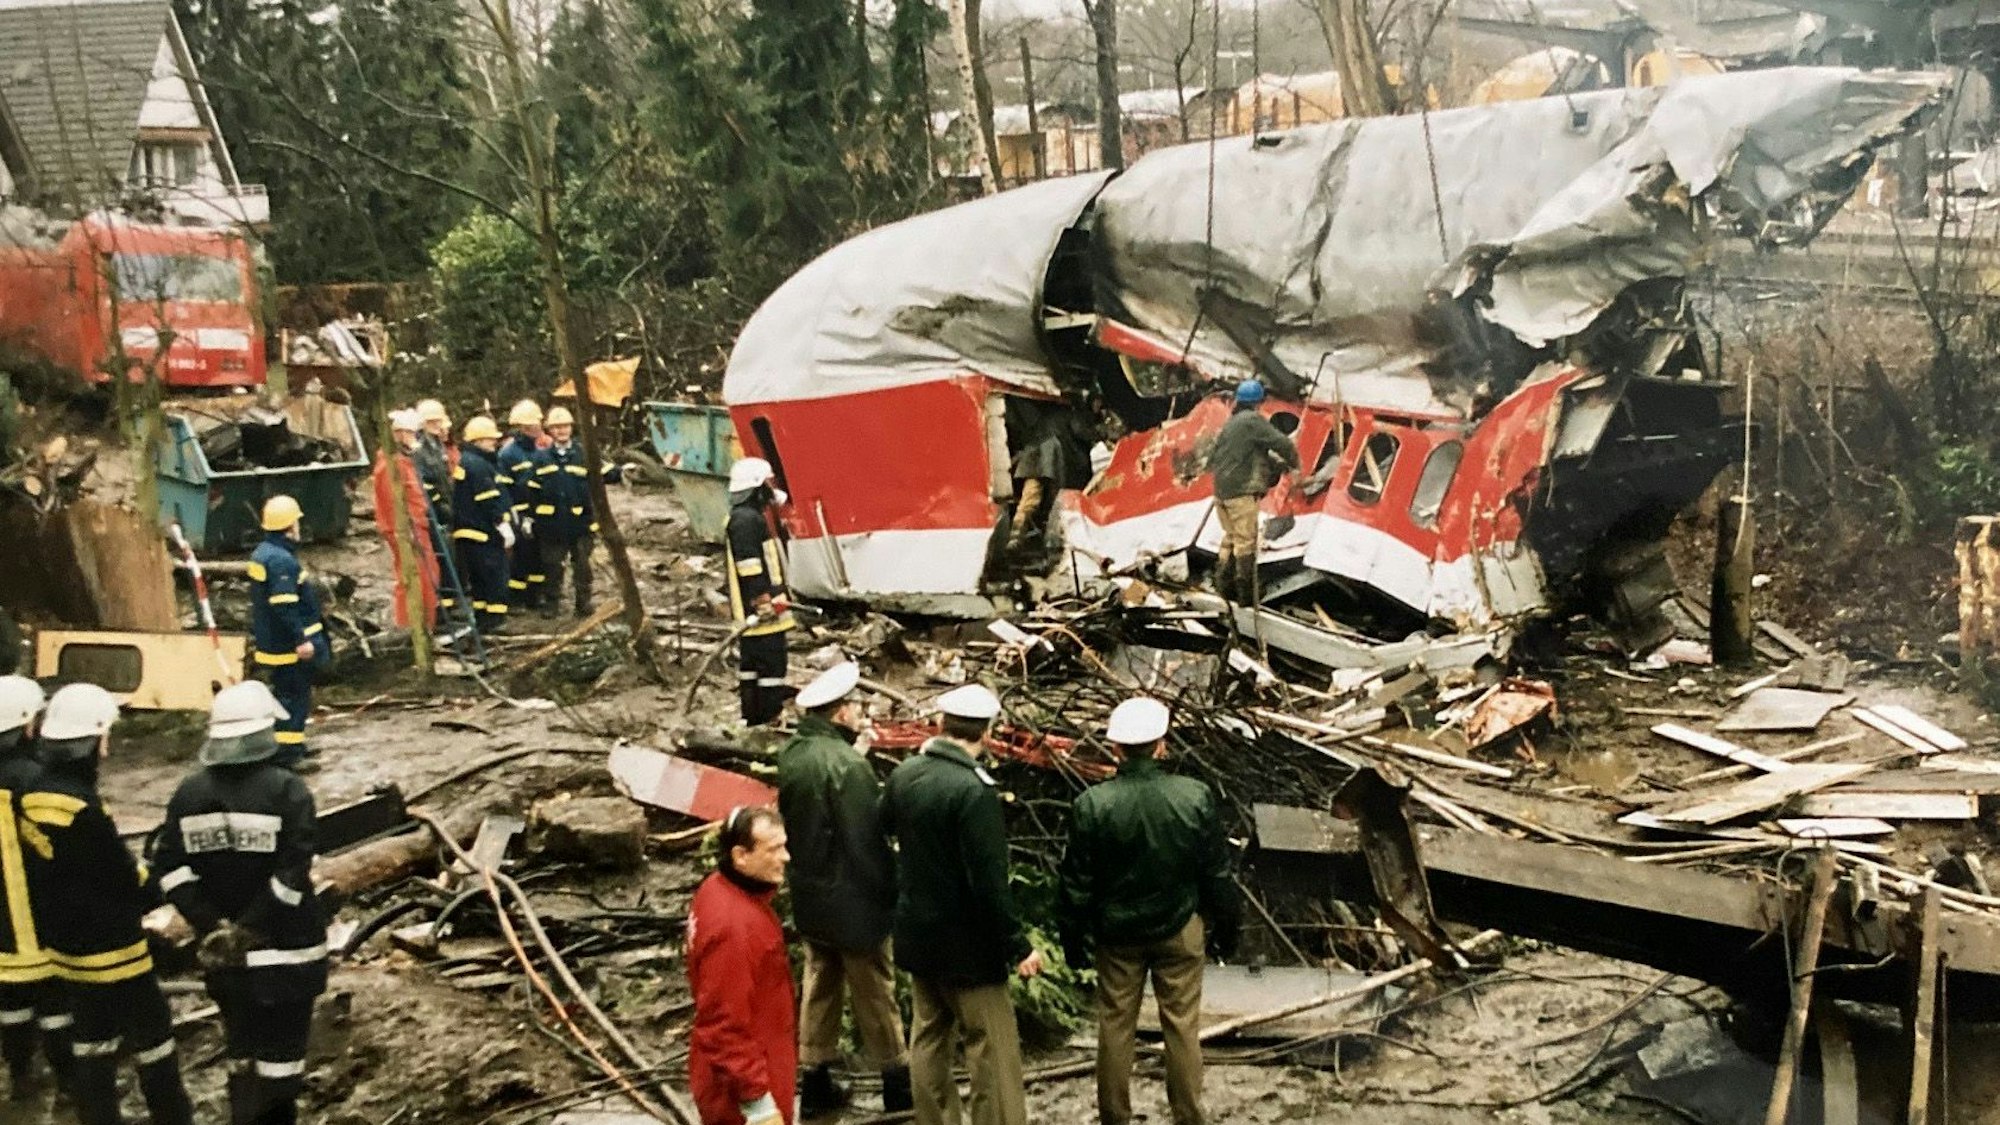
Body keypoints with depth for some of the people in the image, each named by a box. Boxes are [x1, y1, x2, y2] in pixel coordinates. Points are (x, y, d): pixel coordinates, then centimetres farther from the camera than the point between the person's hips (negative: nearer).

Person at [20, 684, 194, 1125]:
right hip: (111, 951, -8)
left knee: (90, 1045, 19)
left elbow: (59, 872, 8)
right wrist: (158, 886, 0)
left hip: (66, 947, 8)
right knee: (151, 1040, 7)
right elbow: (128, 883, -20)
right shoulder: (82, 808, -28)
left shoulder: (32, 797, -2)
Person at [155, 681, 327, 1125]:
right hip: (285, 951, -5)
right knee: (281, 1054, 6)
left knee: (241, 1049, 19)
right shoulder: (287, 790, -14)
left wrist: (214, 925, -5)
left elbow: (170, 870, -3)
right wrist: (252, 926, -14)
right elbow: (291, 877, -21)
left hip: (223, 952, 5)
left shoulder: (189, 794, 2)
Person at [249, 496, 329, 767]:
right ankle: (287, 750, -2)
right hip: (288, 644, -10)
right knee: (294, 695, -4)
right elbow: (284, 607, -27)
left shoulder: (262, 553, 11)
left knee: (286, 692, 20)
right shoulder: (282, 561, -22)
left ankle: (292, 743, 30)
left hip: (271, 640, 10)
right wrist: (301, 640, -24)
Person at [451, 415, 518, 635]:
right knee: (495, 575, -4)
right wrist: (504, 526, -17)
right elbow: (490, 501, -20)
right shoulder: (479, 465, -16)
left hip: (468, 530, 10)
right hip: (485, 533, -10)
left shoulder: (464, 461, 16)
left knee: (479, 578, 15)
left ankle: (480, 617, 20)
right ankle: (495, 618, -3)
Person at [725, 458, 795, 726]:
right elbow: (748, 566, -22)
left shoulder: (752, 517, 20)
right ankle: (770, 720, -7)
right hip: (760, 613, -11)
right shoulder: (746, 520, -15)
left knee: (750, 665, 14)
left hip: (760, 613, 11)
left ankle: (753, 720, 19)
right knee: (771, 664, -9)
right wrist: (763, 601, -22)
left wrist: (774, 598, 30)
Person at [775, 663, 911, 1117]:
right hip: (854, 900, -7)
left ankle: (816, 1083, 27)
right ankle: (897, 1082, 26)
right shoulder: (847, 765, -27)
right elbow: (868, 841, -24)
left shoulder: (790, 754, -2)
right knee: (874, 994, 10)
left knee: (818, 984, 19)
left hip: (809, 895, 7)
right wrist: (889, 893, -9)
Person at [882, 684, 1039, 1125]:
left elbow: (886, 825, 19)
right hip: (963, 941, -8)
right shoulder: (974, 791, -25)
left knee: (928, 1036, 18)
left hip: (916, 931, 8)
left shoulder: (905, 773, -3)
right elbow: (988, 881, -25)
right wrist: (1018, 946, -16)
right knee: (994, 1049, 3)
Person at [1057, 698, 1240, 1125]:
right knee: (1182, 1026, 12)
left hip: (1117, 932, 0)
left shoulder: (1092, 805, -17)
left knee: (1115, 1026, 13)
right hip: (1181, 929, 0)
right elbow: (1217, 873, -4)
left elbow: (1077, 882, -8)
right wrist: (1225, 926, 10)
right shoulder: (1195, 797, -14)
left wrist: (1073, 936, 6)